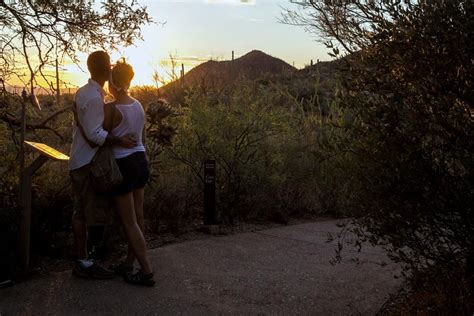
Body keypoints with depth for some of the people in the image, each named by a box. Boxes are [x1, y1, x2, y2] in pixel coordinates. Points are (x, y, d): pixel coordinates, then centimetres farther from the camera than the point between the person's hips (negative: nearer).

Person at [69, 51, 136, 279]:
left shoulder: (83, 92, 13)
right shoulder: (94, 97, -18)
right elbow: (95, 134, -23)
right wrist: (119, 141, -16)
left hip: (78, 162, 10)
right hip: (89, 164, -10)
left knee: (81, 213, 13)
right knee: (97, 214, -3)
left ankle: (82, 261, 21)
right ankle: (89, 262, 4)